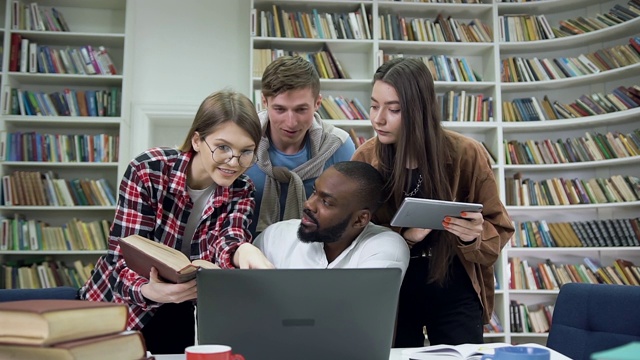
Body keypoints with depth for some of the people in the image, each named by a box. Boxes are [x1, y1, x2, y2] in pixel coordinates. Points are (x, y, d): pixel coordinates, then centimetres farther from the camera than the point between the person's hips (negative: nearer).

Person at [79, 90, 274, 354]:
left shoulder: (241, 191, -10)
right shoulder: (148, 171, -21)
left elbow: (224, 238, -28)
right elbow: (124, 256, -24)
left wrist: (244, 250, -52)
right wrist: (149, 290, -45)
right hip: (121, 307, -2)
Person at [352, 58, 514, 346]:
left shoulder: (466, 154, -13)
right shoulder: (364, 159, -10)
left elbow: (498, 228, -5)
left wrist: (474, 237, -28)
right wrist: (403, 238, -26)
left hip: (454, 292, 0)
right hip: (390, 292, 1)